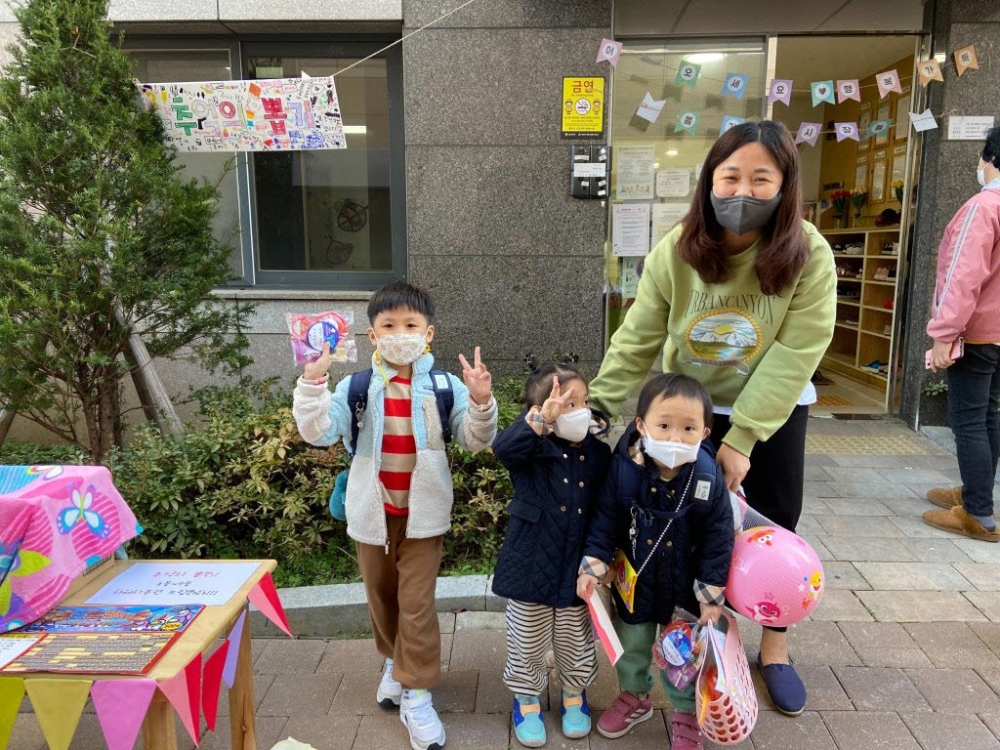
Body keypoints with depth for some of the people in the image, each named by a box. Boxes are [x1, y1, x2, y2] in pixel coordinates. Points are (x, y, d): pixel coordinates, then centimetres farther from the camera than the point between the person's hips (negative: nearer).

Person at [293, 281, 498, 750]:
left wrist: (480, 401, -28)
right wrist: (312, 382, -27)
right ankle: (395, 663, 44)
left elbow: (476, 440, -10)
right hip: (373, 511, 2)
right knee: (382, 597, 19)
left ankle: (416, 696, 14)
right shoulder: (356, 386, -8)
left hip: (422, 512, -2)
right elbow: (319, 432, -15)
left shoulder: (444, 386, -9)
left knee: (417, 604, 1)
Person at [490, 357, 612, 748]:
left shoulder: (599, 453, -1)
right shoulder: (533, 449, -12)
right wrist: (540, 420, -48)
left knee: (576, 643, 20)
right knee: (527, 644, 15)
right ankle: (526, 699, 39)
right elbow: (503, 448, -37)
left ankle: (574, 694, 46)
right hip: (532, 566, -3)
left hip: (578, 569, 3)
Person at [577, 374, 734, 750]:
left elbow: (718, 539, -12)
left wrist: (711, 593, -10)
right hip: (634, 579, 2)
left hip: (685, 585, -1)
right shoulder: (624, 468, -23)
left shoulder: (709, 478, -24)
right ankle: (635, 696, 50)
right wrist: (593, 565, -12)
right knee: (630, 645, 22)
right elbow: (606, 520, -9)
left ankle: (687, 714, 42)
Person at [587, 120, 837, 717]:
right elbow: (637, 341, -14)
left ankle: (775, 650, 29)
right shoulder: (676, 251, -18)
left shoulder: (809, 255, -22)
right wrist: (596, 410, -18)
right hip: (690, 408, 1)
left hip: (774, 411, 0)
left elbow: (793, 356, -23)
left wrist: (742, 438, -24)